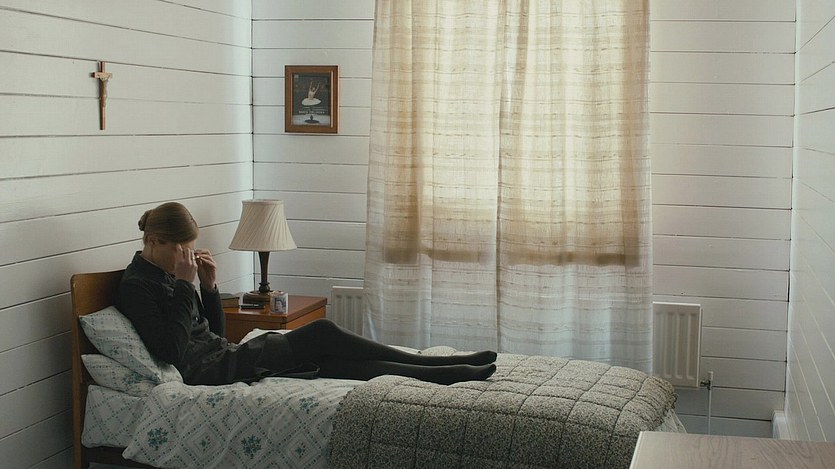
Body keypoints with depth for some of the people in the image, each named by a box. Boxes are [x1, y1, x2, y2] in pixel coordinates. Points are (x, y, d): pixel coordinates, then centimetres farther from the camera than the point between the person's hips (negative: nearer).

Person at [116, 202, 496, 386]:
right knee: (321, 333, -18)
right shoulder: (135, 285, -12)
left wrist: (209, 286, 0)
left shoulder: (167, 273, 15)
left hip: (226, 356, 9)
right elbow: (171, 350, -23)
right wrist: (184, 285, -21)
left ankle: (449, 368, -8)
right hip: (208, 371, -9)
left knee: (330, 363, -6)